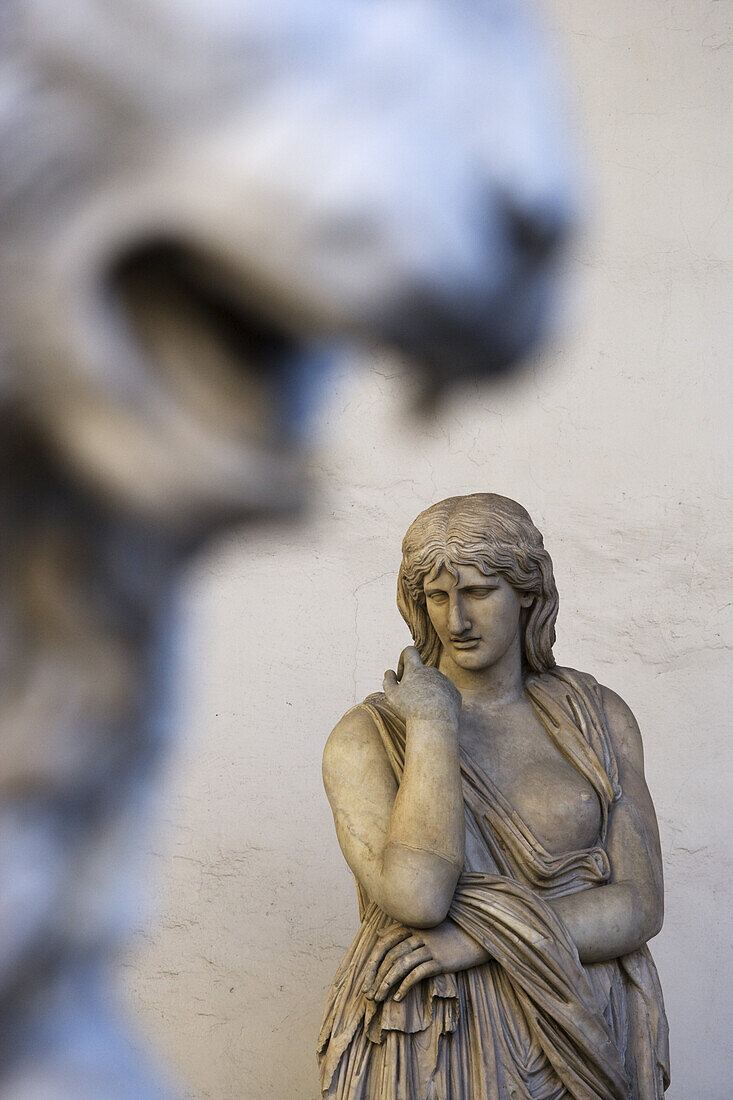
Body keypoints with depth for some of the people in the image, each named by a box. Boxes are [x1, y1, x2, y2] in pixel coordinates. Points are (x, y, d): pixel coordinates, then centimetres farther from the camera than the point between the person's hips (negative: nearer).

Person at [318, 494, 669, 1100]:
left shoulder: (600, 717, 1)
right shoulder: (365, 738, -6)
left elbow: (639, 907, -7)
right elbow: (418, 893, -22)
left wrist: (474, 939, -17)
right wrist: (432, 722, -16)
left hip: (584, 1033, 2)